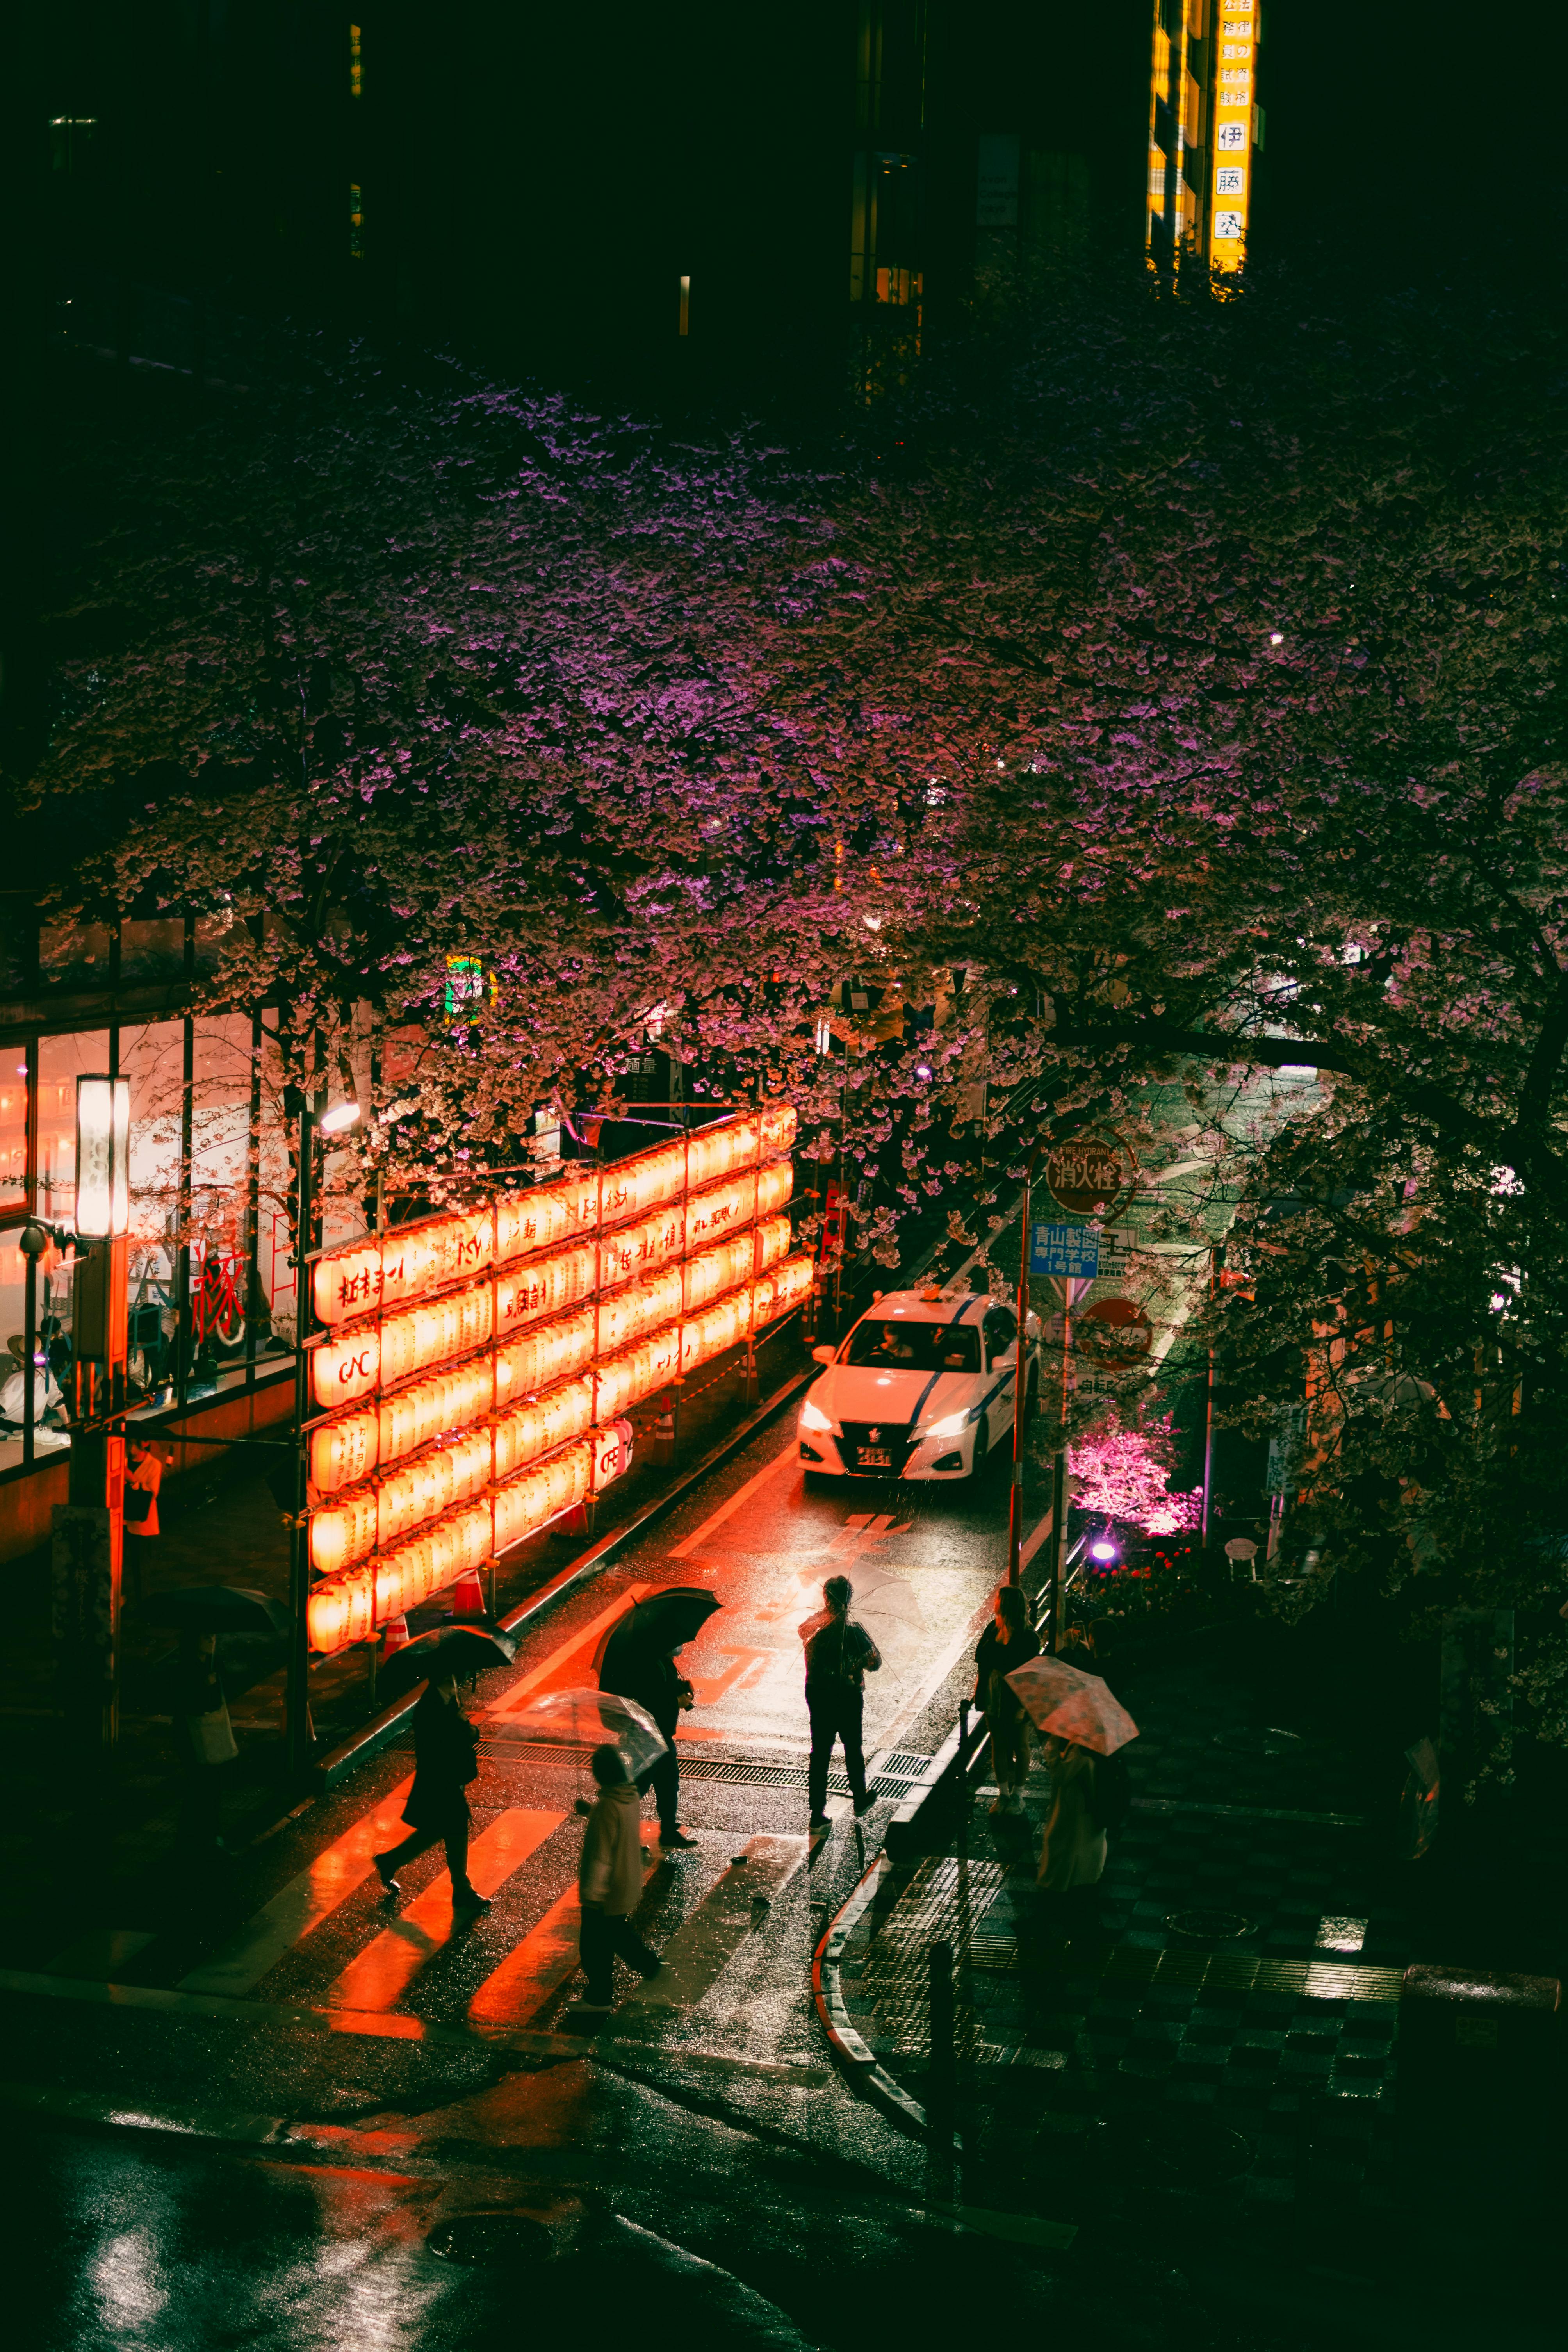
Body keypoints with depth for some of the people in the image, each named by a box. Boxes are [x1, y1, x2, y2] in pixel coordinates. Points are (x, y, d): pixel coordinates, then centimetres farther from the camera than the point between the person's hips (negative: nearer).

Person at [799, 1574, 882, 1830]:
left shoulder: (813, 1627, -8)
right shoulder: (855, 1631, -19)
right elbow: (874, 1663, -13)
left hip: (818, 1697, 3)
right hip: (849, 1698, -2)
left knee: (820, 1753, 8)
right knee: (853, 1749, 18)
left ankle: (818, 1814, 8)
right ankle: (860, 1803, 35)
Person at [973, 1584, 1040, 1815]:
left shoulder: (1029, 1637, -18)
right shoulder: (994, 1627, 0)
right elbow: (980, 1658, 2)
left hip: (1016, 1700, -6)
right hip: (994, 1698, 6)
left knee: (1020, 1747, 11)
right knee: (999, 1745, 15)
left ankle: (1017, 1795, 24)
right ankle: (1003, 1794, 27)